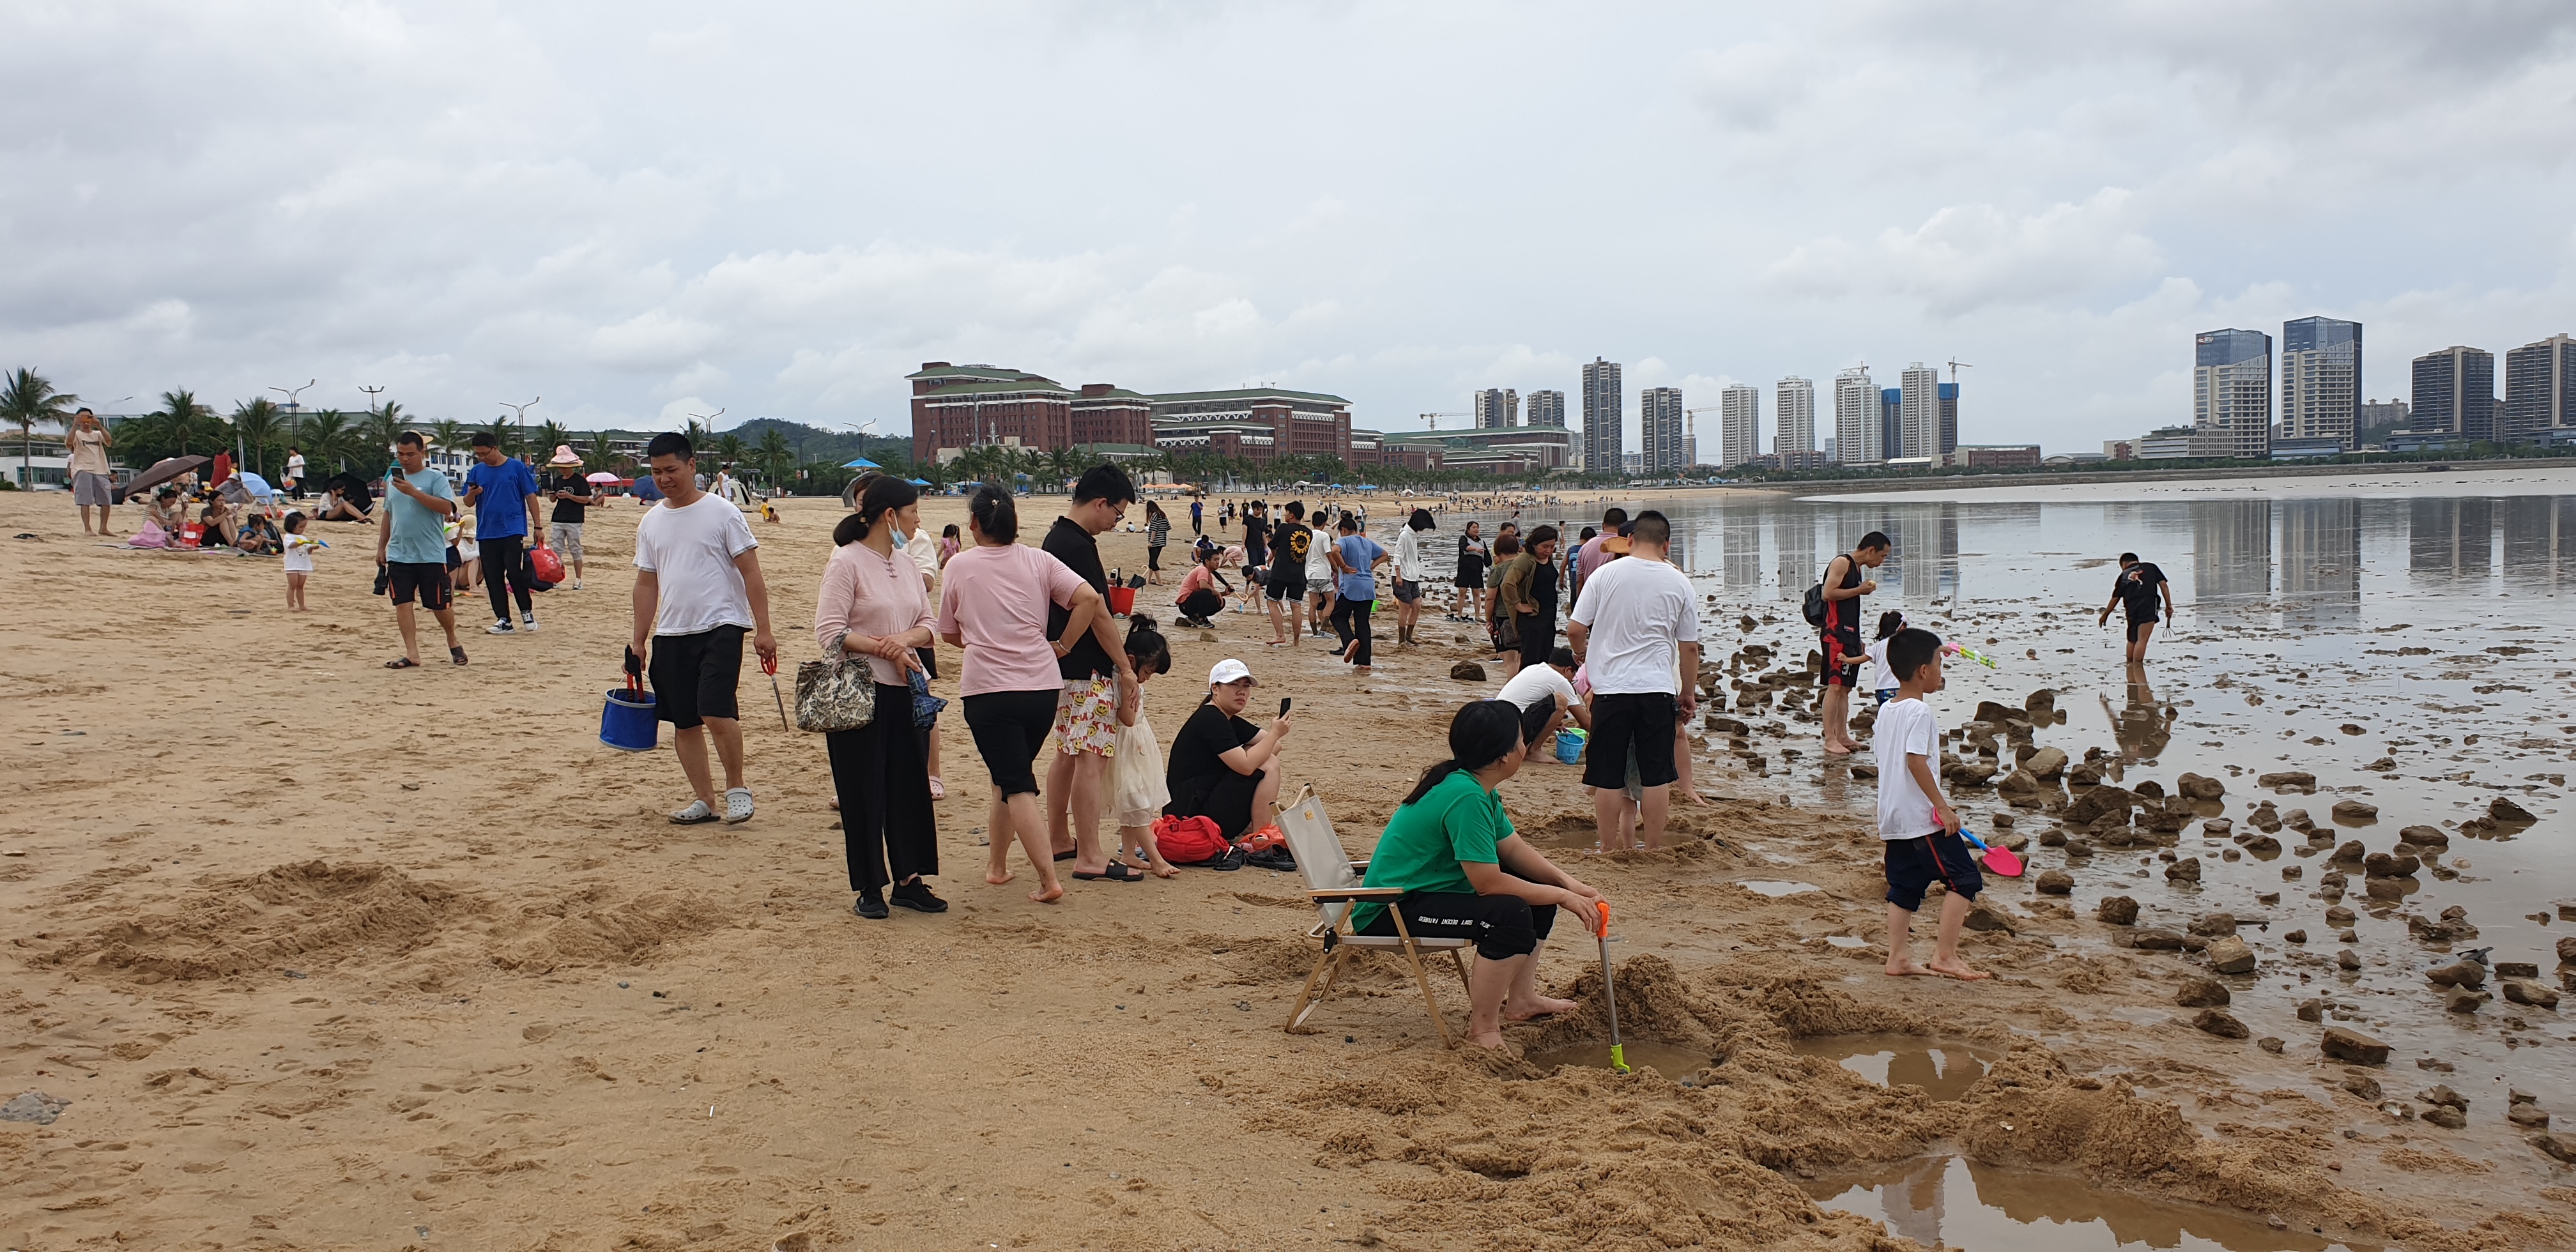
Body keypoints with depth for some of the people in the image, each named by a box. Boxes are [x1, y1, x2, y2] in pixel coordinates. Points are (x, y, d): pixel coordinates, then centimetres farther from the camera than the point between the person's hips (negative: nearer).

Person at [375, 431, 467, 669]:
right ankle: (412, 654, 2)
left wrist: (414, 492, -22)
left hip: (432, 556, -5)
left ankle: (453, 643, 27)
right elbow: (388, 515, 21)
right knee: (402, 604, -2)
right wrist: (381, 546, 17)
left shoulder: (436, 478, -4)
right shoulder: (392, 479, 14)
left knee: (439, 606, 3)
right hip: (398, 556, 5)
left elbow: (446, 507, -18)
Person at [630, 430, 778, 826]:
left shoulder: (722, 513, -5)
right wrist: (639, 639, 13)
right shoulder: (651, 522, 11)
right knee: (684, 722, 8)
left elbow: (751, 573, -6)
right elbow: (646, 583, 17)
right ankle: (704, 800, 19)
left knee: (716, 713, -18)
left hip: (720, 626, -6)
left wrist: (763, 630, -11)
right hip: (670, 634, 6)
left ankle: (736, 787, 2)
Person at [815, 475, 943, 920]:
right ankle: (869, 889, 12)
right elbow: (830, 632, -14)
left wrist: (903, 639, -10)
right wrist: (885, 648, -19)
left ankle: (908, 880, 19)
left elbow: (926, 625, 11)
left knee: (910, 786, 7)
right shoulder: (846, 561, -8)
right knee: (864, 792, 1)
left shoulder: (907, 565, 12)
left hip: (903, 691, 6)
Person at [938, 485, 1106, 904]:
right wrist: (1060, 646, 2)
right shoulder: (1038, 561, 3)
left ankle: (1049, 879, -13)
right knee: (1009, 775, 21)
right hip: (1043, 685, 3)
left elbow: (949, 634, 9)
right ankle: (997, 863, 31)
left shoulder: (959, 566, 0)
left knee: (1017, 785, -3)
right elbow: (1090, 599, -8)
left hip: (988, 688, -3)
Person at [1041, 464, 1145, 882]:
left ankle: (1059, 838, 28)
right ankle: (1090, 857, -6)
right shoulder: (1078, 546, -19)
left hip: (1064, 663, 11)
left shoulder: (1056, 536, 13)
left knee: (1068, 753, 18)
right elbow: (1098, 613, -19)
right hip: (1087, 669, -11)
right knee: (1091, 758, -8)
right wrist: (1125, 667, -11)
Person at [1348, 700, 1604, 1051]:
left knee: (1539, 889, 11)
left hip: (1424, 889, 11)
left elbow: (1514, 849, 11)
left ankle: (1521, 999, 21)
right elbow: (1488, 882, -27)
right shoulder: (1465, 797, -27)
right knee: (1511, 913, -29)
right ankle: (1483, 1028, -16)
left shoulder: (1479, 790, 5)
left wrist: (1567, 882, -3)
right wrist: (1561, 896, -17)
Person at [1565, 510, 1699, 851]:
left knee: (1608, 776, 7)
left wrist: (1582, 654, 21)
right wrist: (1689, 694, 19)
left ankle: (1607, 850, 13)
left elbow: (1574, 630, -2)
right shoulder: (1679, 583, 2)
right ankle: (1653, 851, 14)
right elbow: (1690, 648, 7)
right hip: (1658, 689, 1)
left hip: (1611, 688, -1)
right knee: (1656, 775, 8)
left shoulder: (1606, 573, -2)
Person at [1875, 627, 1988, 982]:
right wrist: (1943, 807, -20)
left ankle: (1898, 957, 12)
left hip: (1893, 818, 9)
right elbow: (1916, 761, -23)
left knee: (1904, 887, 12)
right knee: (1965, 878, -3)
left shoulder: (1887, 710, 13)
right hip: (1922, 818, -9)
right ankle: (1945, 955, -6)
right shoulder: (1919, 712, -15)